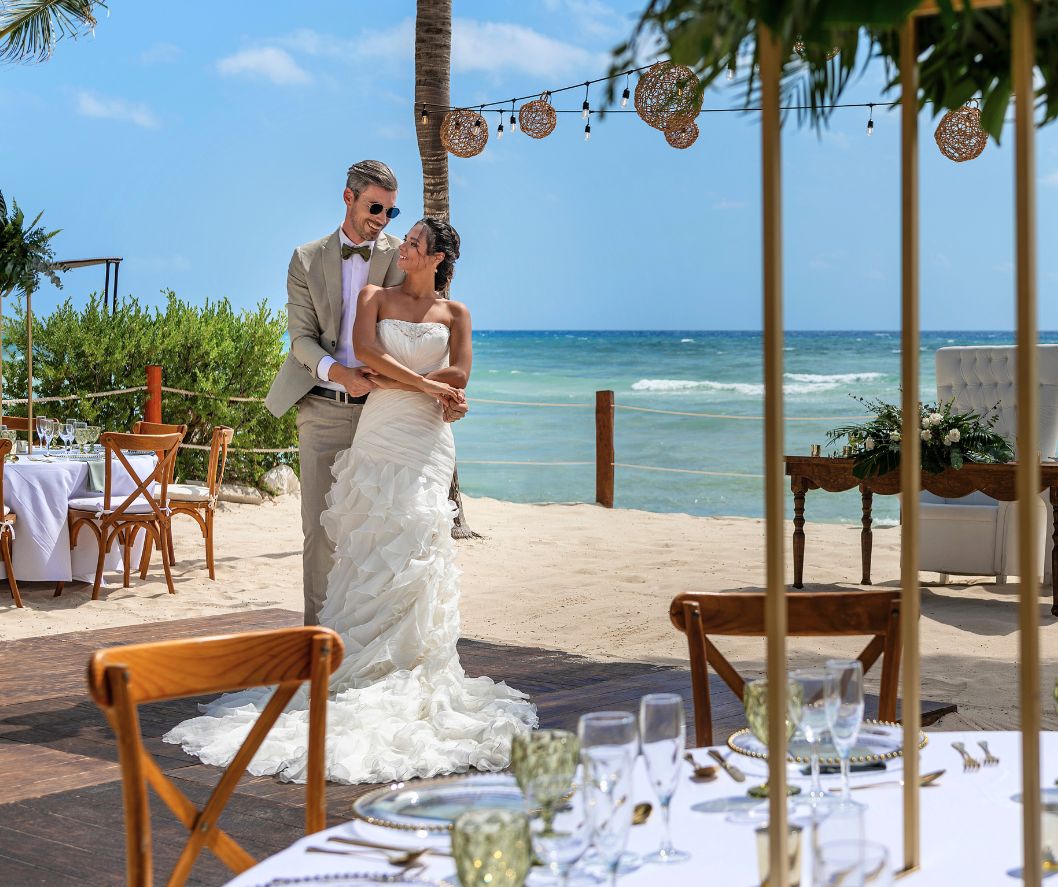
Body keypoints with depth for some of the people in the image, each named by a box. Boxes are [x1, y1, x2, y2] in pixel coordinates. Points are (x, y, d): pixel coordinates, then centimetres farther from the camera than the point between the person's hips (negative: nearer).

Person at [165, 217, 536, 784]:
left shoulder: (454, 313, 12)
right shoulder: (375, 297, 11)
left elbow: (458, 376, 0)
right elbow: (364, 348, -7)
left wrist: (392, 381, -5)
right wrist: (424, 383, -10)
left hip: (427, 442, 0)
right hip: (378, 436, 0)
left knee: (415, 554, -2)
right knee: (372, 555, -5)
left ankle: (409, 669, 2)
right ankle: (366, 670, -5)